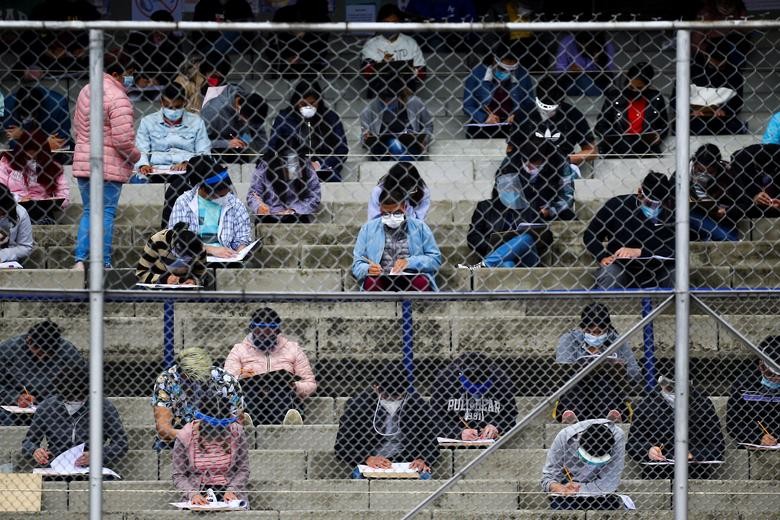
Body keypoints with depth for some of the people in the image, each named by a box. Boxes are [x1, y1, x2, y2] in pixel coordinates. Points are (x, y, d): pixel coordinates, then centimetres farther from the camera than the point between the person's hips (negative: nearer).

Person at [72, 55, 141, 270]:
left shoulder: (86, 91, 10)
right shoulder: (118, 99, -17)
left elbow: (77, 124, 19)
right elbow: (123, 139, -21)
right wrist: (134, 156, -4)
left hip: (83, 161, 8)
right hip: (110, 166, -8)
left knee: (88, 212, 15)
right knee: (107, 214, -1)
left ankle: (80, 260, 10)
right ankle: (104, 263, 1)